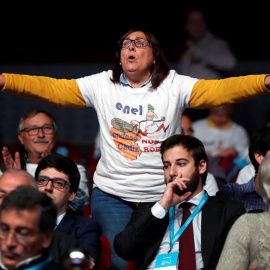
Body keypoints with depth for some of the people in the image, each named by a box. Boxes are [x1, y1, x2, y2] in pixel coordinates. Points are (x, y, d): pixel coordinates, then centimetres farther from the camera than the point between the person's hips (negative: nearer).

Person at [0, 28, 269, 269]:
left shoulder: (174, 86, -4)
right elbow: (53, 89, -4)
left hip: (162, 197, 0)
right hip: (111, 194, 1)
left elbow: (219, 90, -16)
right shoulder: (102, 84, 2)